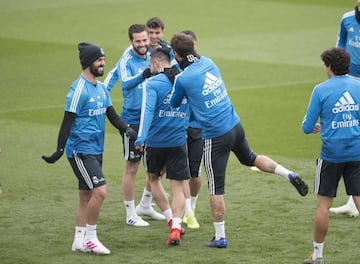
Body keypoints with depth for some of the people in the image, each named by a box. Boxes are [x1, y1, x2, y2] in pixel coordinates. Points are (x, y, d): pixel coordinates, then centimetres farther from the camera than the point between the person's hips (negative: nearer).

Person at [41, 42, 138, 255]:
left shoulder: (101, 88, 11)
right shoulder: (78, 89, -15)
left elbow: (112, 115, 12)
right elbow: (68, 121, -15)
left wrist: (127, 129, -7)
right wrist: (60, 150, -18)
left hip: (96, 151, 9)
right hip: (80, 151, -9)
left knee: (86, 196, 11)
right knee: (100, 191, -16)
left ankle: (79, 241, 17)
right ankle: (90, 237, -6)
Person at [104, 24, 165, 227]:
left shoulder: (152, 56, 2)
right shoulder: (127, 60, -16)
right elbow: (125, 82, -33)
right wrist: (142, 75, -51)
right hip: (133, 120, -6)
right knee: (132, 168, 1)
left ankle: (145, 205, 31)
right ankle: (131, 214, 10)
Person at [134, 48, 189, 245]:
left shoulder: (152, 83, -11)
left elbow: (147, 111, -23)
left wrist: (141, 138, -28)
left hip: (155, 141, -2)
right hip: (178, 142, 2)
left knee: (154, 179, 22)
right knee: (178, 187, 2)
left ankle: (171, 220, 18)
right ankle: (176, 227, -14)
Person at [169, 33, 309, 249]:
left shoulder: (182, 79, -14)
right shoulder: (208, 62, 4)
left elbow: (173, 104, 4)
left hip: (215, 136, -6)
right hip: (236, 125, 6)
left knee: (216, 188, 3)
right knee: (250, 158, 34)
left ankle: (220, 237, 8)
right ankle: (289, 174, 21)